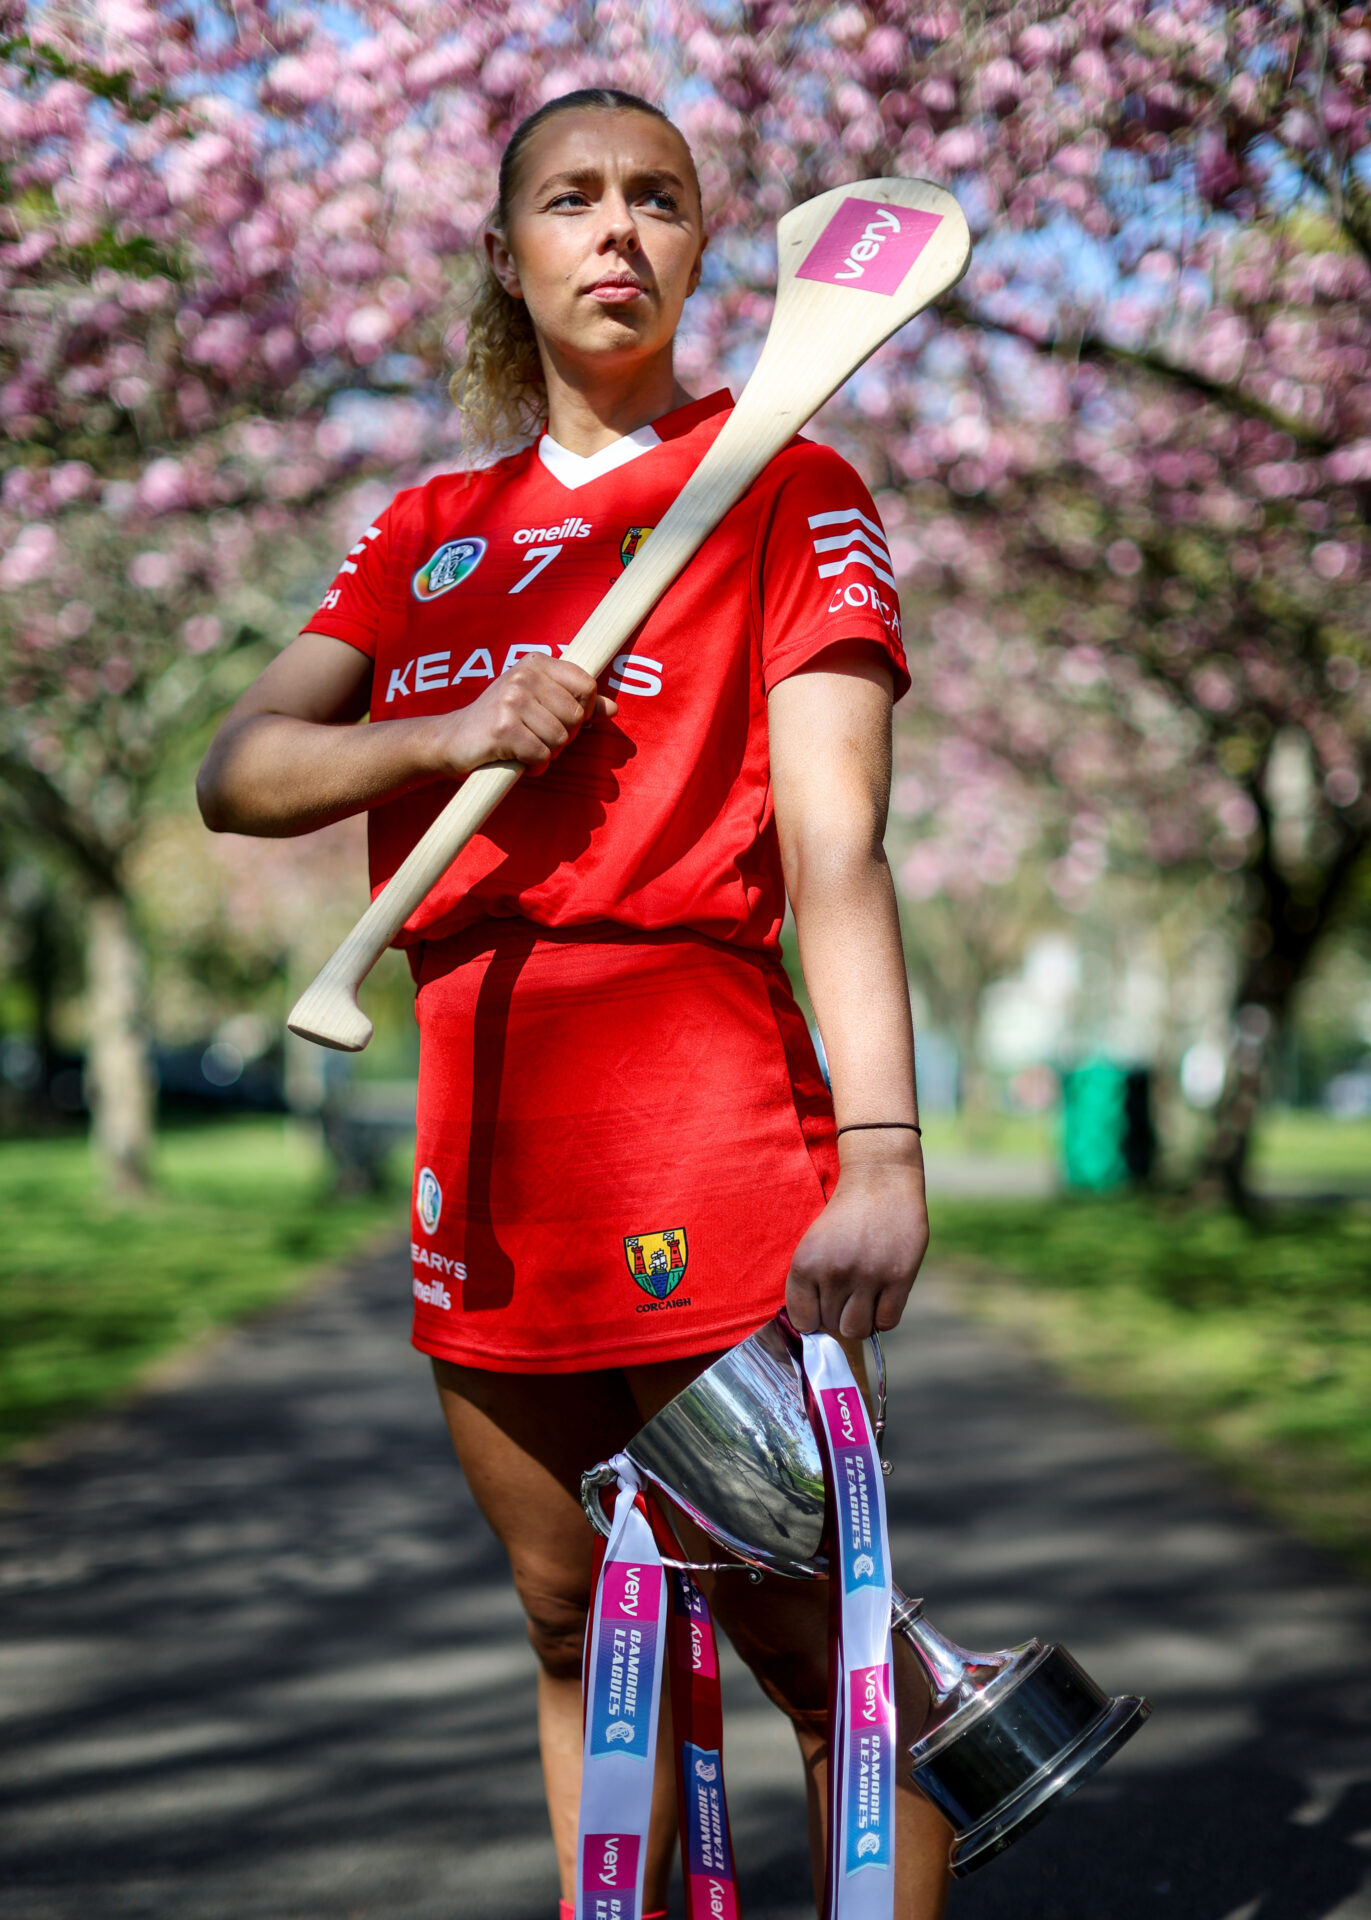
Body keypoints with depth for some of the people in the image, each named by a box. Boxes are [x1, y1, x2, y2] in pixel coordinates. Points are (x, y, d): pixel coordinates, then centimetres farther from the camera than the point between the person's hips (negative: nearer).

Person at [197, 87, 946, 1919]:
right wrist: (449, 734, -12)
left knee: (807, 1626, -4)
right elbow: (236, 775, 8)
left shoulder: (786, 493, 1)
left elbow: (835, 843, -11)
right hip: (478, 1130, 6)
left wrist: (881, 1152, -23)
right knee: (577, 1630, 14)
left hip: (706, 1112, -5)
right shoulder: (430, 529, 16)